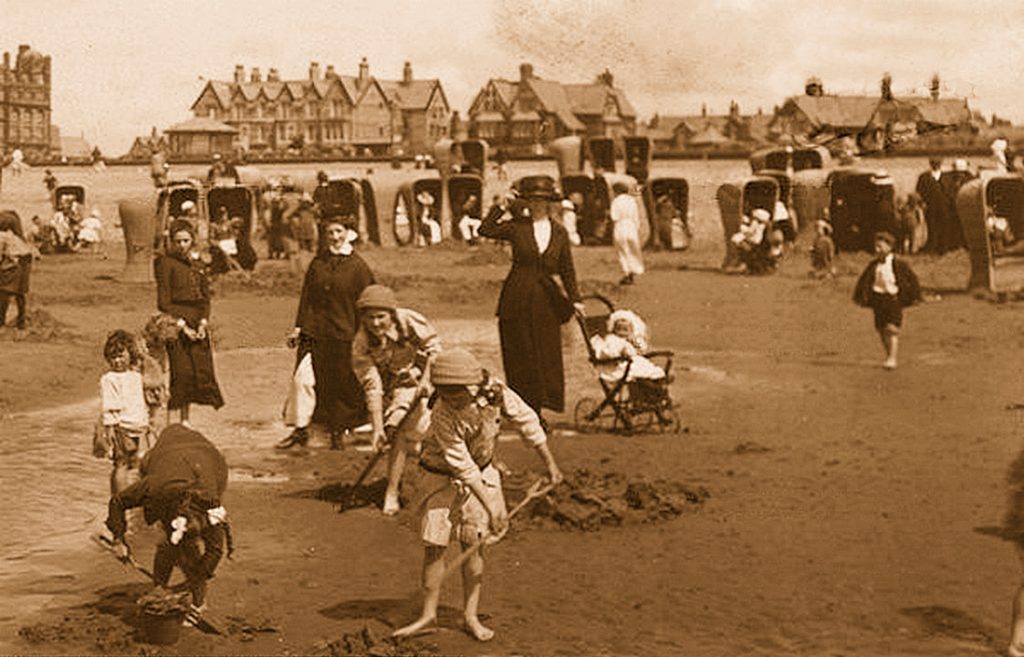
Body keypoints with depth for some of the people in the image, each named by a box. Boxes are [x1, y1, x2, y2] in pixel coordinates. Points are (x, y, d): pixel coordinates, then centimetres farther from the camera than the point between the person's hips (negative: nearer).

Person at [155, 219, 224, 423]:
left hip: (198, 324, 6)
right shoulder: (166, 263, -4)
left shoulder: (199, 265, 14)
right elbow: (164, 301, -8)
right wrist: (181, 325, -13)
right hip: (175, 324, -6)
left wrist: (203, 323, -1)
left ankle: (185, 420, 10)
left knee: (201, 370, 2)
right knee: (181, 371, -10)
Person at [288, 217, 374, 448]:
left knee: (347, 383, -3)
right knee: (325, 383, 3)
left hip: (345, 333, -3)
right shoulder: (318, 263, 10)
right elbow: (306, 296, 10)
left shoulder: (358, 266, 0)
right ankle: (335, 432, 10)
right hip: (318, 332, 3)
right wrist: (299, 327, 5)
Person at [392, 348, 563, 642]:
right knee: (434, 545, -3)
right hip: (444, 476, -3)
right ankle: (428, 613, 11)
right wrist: (491, 507, -26)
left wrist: (550, 463, 2)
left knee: (473, 544, 3)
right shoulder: (443, 415, -31)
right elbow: (463, 466, -28)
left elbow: (526, 421, -6)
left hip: (481, 472, 3)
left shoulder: (496, 392, -23)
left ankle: (470, 615, 10)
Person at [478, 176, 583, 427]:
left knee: (547, 355, 2)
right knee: (522, 356, 1)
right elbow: (486, 230, -11)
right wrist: (502, 207, -9)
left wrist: (574, 299, 4)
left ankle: (537, 412, 12)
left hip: (546, 301, 3)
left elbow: (567, 269, 11)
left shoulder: (559, 232, 8)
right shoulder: (516, 227, 1)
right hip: (518, 300, -3)